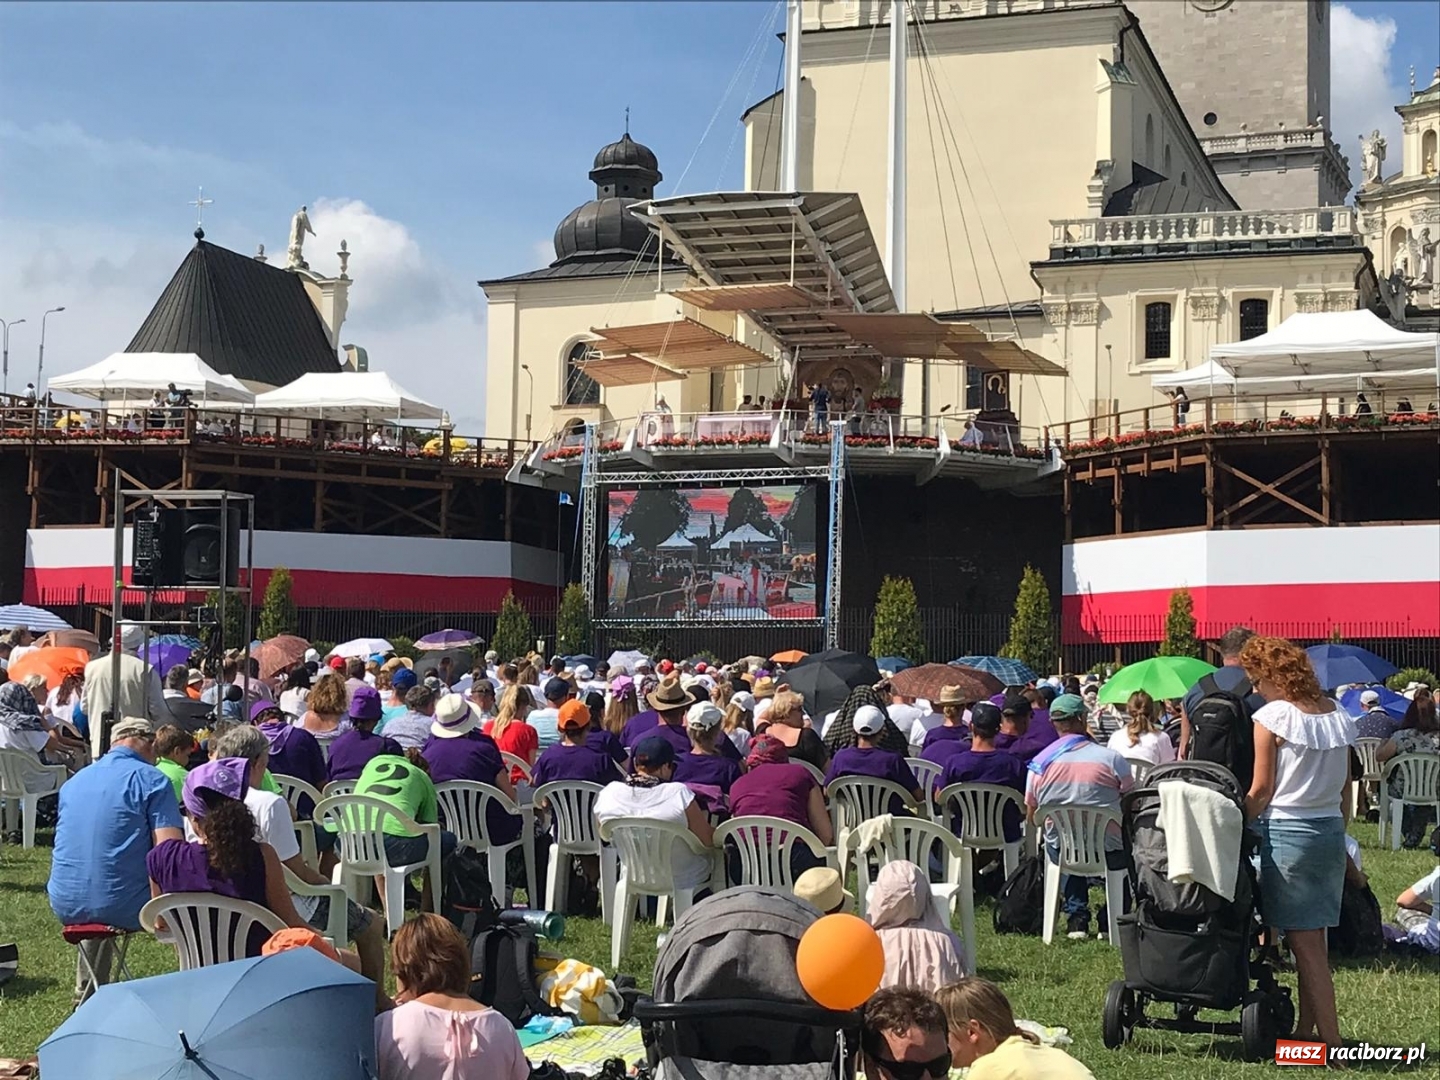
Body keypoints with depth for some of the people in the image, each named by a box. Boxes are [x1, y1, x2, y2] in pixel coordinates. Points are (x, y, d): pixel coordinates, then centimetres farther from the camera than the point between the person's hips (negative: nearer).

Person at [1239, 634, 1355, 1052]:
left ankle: (1331, 1040, -5)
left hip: (1288, 831, -7)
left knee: (1305, 942, -4)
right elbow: (1345, 781, 12)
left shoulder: (1272, 717, -11)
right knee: (1312, 940, 13)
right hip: (1331, 830, 7)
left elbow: (1262, 789, -11)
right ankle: (1306, 1029, 18)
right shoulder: (1337, 715, 7)